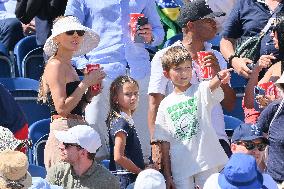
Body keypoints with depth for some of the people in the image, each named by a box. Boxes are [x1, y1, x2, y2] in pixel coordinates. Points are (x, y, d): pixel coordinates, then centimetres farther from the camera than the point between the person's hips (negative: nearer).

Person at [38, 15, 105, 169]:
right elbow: (62, 108, -18)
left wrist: (90, 93, 7)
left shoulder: (68, 66, 19)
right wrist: (86, 83, -12)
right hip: (63, 130, -9)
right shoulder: (55, 65, -8)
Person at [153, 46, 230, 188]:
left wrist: (219, 78, -50)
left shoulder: (201, 91, 0)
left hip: (207, 162, -2)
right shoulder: (165, 105, 6)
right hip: (180, 168, 2)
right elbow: (165, 143, 6)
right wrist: (167, 175, 3)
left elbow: (212, 86, -26)